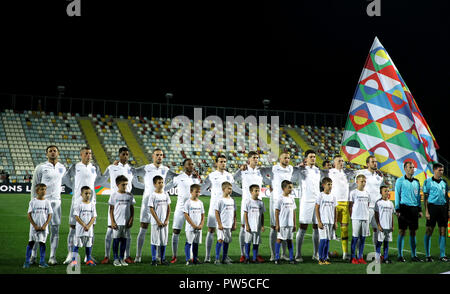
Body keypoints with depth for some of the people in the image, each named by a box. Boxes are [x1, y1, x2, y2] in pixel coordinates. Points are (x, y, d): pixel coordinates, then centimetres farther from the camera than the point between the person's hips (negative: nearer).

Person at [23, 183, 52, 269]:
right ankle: (27, 261, 7)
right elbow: (29, 215, -3)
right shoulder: (33, 202, -2)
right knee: (31, 242, 1)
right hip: (34, 227, -1)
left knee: (42, 243, 2)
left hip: (43, 227, 1)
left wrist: (45, 225, -8)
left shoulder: (47, 202, 3)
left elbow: (50, 215, 3)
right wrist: (35, 226, -10)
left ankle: (42, 262, 5)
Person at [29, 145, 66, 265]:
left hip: (55, 202, 3)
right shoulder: (41, 167, -1)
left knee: (55, 229, 0)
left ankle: (52, 257, 3)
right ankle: (33, 255, 7)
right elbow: (34, 185, 1)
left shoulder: (62, 168, 11)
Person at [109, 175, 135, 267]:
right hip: (117, 222, -2)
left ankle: (122, 258, 14)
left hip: (126, 222, 2)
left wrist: (131, 219, -2)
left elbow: (132, 209, 10)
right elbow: (111, 209, 0)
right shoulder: (114, 195, 0)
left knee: (124, 240, 6)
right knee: (116, 240, 0)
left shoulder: (130, 195, 6)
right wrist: (112, 222, -8)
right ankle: (116, 259, 7)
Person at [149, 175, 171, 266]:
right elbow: (151, 210, -9)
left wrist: (167, 220, -2)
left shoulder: (166, 195, 7)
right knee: (155, 241, -1)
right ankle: (154, 260, 5)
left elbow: (168, 209, 8)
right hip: (156, 222, -4)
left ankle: (163, 259, 16)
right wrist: (158, 221, -12)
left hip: (165, 222, 4)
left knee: (164, 241, 7)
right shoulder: (153, 195, -6)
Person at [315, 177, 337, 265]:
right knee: (323, 240, -9)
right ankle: (320, 259, -2)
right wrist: (319, 221, -11)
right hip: (323, 221, -5)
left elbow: (335, 211, 13)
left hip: (331, 222, 5)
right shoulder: (321, 196, -4)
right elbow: (317, 209, -5)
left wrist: (335, 222, 7)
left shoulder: (333, 197, 10)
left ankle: (325, 258, 11)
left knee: (327, 241, 6)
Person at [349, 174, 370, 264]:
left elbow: (367, 205, 18)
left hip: (365, 218, 5)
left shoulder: (367, 193, 12)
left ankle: (360, 257, 13)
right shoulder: (353, 193, -2)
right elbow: (350, 206, -1)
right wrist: (352, 216, -5)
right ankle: (353, 257, 3)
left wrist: (367, 215, 9)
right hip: (356, 218, -5)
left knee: (363, 238, 6)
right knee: (355, 237, -2)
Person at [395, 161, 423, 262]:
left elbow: (418, 196, 18)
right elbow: (397, 196, -1)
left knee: (413, 232, 6)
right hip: (404, 207, -4)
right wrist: (397, 210, -8)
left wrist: (420, 209, 12)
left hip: (414, 208, 5)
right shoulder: (400, 181, 0)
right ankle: (400, 255, 2)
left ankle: (413, 255, 10)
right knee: (402, 232, -3)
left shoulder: (416, 182, 14)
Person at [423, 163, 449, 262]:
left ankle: (442, 255, 9)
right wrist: (426, 211, -10)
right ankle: (428, 255, 6)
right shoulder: (428, 181, 0)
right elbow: (425, 197, -2)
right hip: (432, 206, -4)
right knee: (429, 231, -1)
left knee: (442, 231, 4)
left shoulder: (444, 182, 14)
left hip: (443, 207, 4)